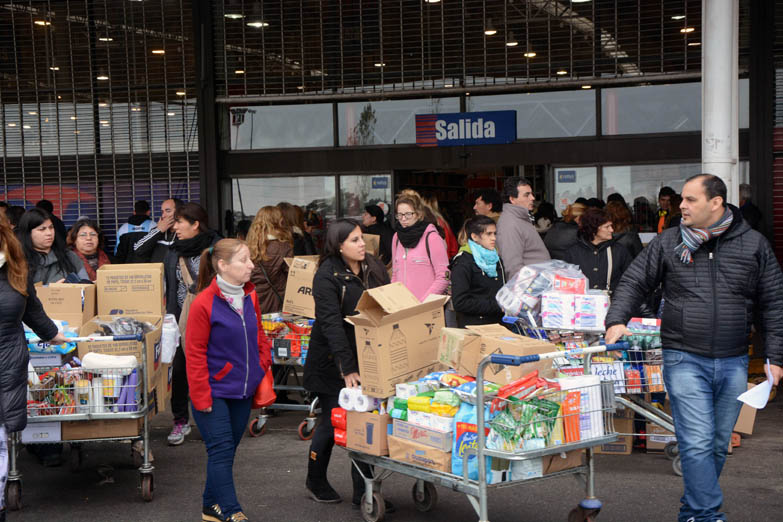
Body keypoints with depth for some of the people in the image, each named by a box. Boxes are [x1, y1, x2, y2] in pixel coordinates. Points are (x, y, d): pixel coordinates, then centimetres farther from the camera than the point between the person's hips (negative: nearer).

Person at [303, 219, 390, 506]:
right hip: (333, 362, -5)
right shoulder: (327, 276, -16)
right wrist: (347, 369, -29)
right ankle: (315, 481, 29)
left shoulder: (374, 267, 4)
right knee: (332, 422, 5)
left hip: (368, 358, 5)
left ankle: (363, 492, 13)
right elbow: (331, 324, -23)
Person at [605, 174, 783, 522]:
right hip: (685, 360, -2)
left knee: (719, 444, 11)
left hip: (733, 363, 2)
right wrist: (616, 320, -8)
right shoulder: (667, 243, 2)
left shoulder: (754, 245, 3)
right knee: (697, 444, -10)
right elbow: (634, 282, 9)